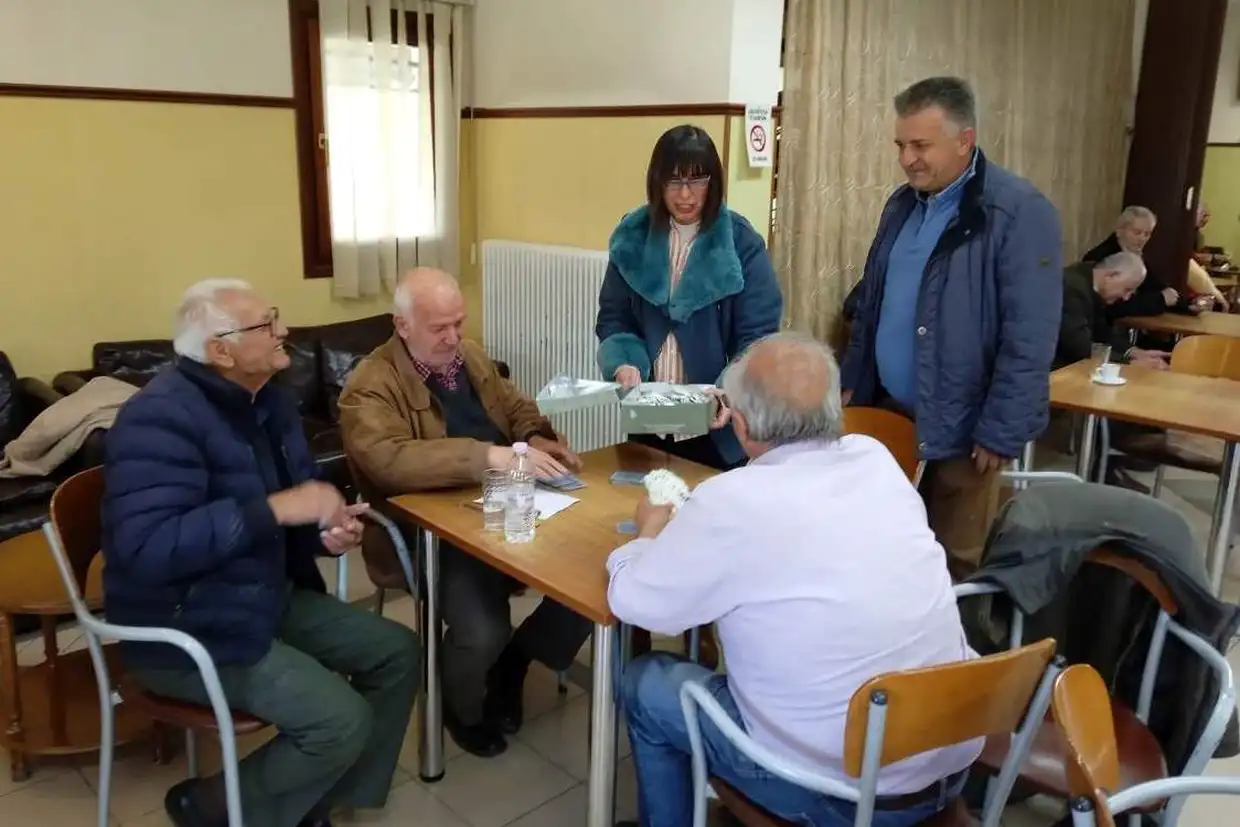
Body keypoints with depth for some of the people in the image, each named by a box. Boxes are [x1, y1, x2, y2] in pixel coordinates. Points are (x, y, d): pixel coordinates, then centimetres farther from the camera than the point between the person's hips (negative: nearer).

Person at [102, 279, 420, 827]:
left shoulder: (269, 400, 5)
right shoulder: (161, 418, -23)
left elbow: (300, 501, 16)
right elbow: (147, 549, -35)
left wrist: (328, 530, -8)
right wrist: (275, 509, -35)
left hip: (271, 596, 9)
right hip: (188, 631, -9)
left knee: (398, 653, 4)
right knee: (342, 720, -18)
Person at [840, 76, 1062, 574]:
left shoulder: (1019, 213, -15)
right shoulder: (902, 205, 8)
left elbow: (1028, 340, -18)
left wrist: (1000, 433, -18)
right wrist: (851, 381, 13)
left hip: (960, 424, -6)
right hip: (887, 407, 6)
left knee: (953, 561, 9)